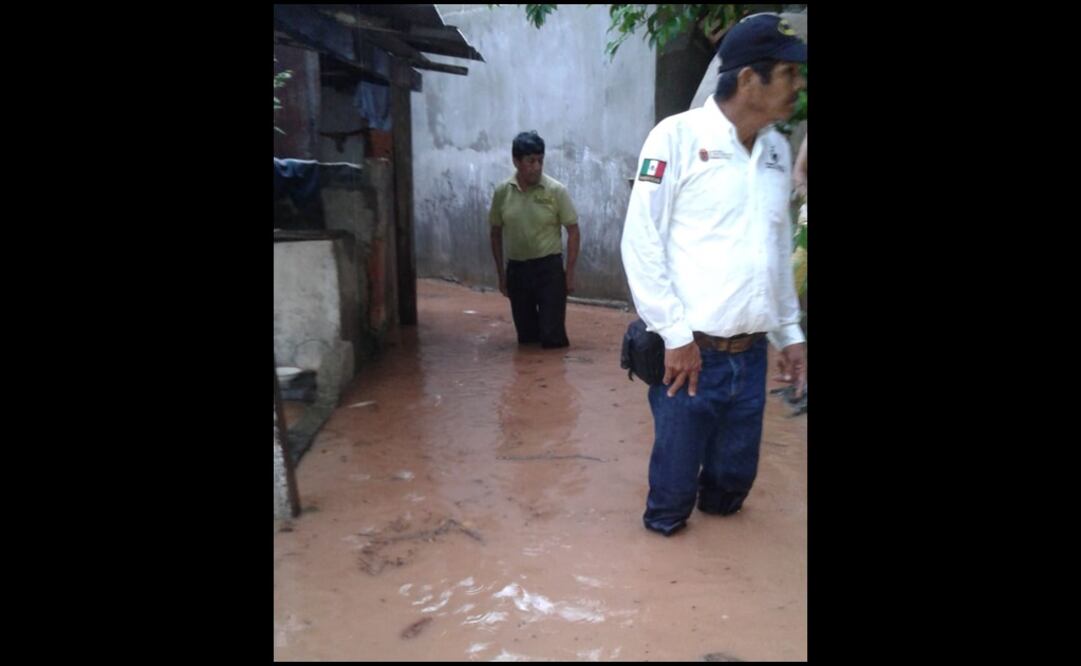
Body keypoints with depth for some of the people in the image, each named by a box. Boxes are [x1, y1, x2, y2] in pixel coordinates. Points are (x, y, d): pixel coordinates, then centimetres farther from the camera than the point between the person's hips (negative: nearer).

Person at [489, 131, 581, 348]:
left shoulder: (556, 190, -9)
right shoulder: (502, 191, 0)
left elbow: (573, 231, -4)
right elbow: (496, 233, 10)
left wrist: (570, 272, -7)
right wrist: (501, 273, 8)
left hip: (549, 267, -3)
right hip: (516, 268, 3)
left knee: (552, 336, -4)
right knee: (525, 336, 12)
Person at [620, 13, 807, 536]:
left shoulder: (778, 151, 10)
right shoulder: (678, 136, -9)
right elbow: (640, 242, -11)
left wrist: (790, 332, 16)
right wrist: (676, 336, -13)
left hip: (751, 356, 6)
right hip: (692, 352, -5)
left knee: (735, 476, 18)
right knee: (675, 478, 6)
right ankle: (664, 526, 34)